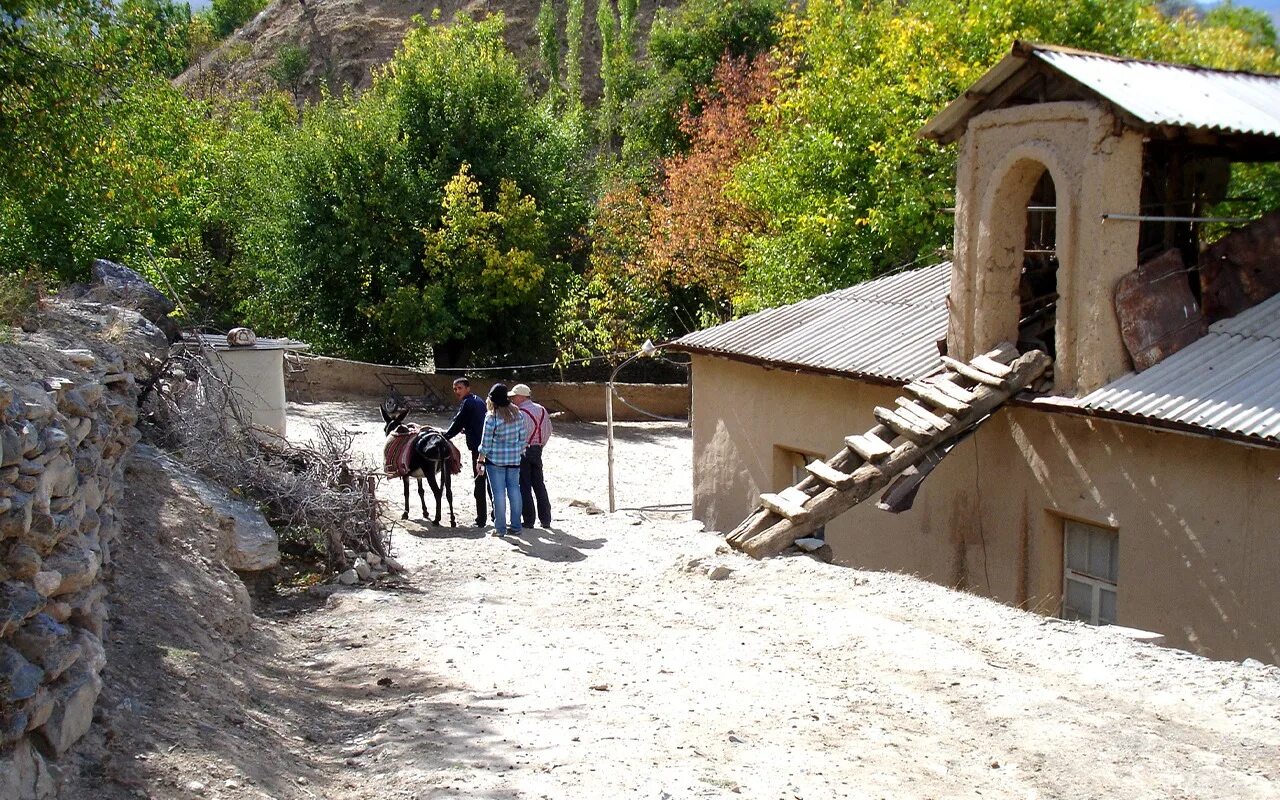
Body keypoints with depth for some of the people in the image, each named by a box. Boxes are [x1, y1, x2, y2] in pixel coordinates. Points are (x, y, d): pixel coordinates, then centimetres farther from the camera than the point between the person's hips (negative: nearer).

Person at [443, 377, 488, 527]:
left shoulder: (467, 403, -9)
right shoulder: (479, 401, 17)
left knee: (480, 483, -3)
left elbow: (457, 424, -10)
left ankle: (481, 519, 1)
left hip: (478, 448, -8)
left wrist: (445, 437, 0)